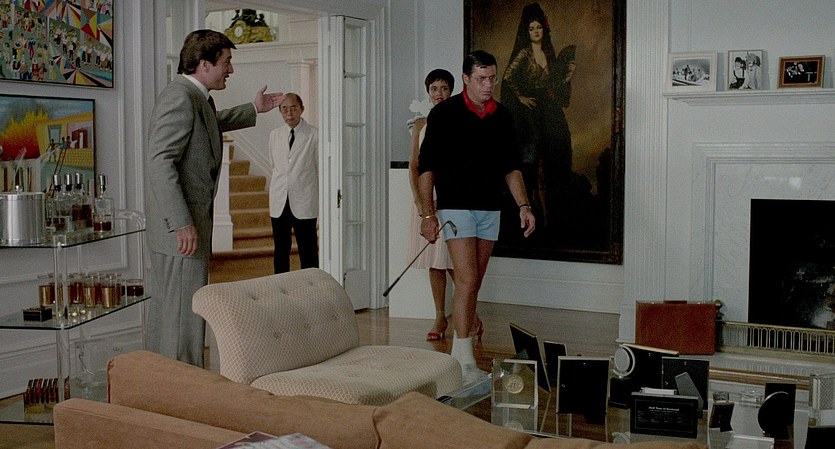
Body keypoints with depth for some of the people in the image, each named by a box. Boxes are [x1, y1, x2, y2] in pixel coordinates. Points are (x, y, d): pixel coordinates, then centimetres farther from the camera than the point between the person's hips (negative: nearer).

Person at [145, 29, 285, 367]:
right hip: (183, 230, -11)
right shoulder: (179, 98, -16)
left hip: (176, 227, 11)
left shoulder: (196, 98, 16)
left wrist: (253, 110, 42)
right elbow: (160, 161, -25)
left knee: (164, 309, 16)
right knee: (185, 313, -7)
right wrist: (181, 223, -29)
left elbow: (212, 123, 41)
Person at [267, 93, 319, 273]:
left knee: (308, 252, -1)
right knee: (281, 250, 10)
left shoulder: (314, 135, -4)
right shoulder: (275, 135, 9)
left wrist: (322, 201, 1)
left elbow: (321, 169, -1)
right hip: (279, 203, 4)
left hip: (304, 203, -4)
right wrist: (277, 189, 14)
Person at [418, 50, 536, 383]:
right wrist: (428, 214, -11)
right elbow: (426, 167, -6)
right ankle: (465, 364, -11)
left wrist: (523, 206, 1)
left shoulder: (502, 116, 7)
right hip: (456, 206, -5)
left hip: (490, 209, 5)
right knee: (467, 281, -13)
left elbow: (511, 167, 13)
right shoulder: (445, 113, -7)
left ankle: (459, 354, 17)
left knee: (473, 285, 8)